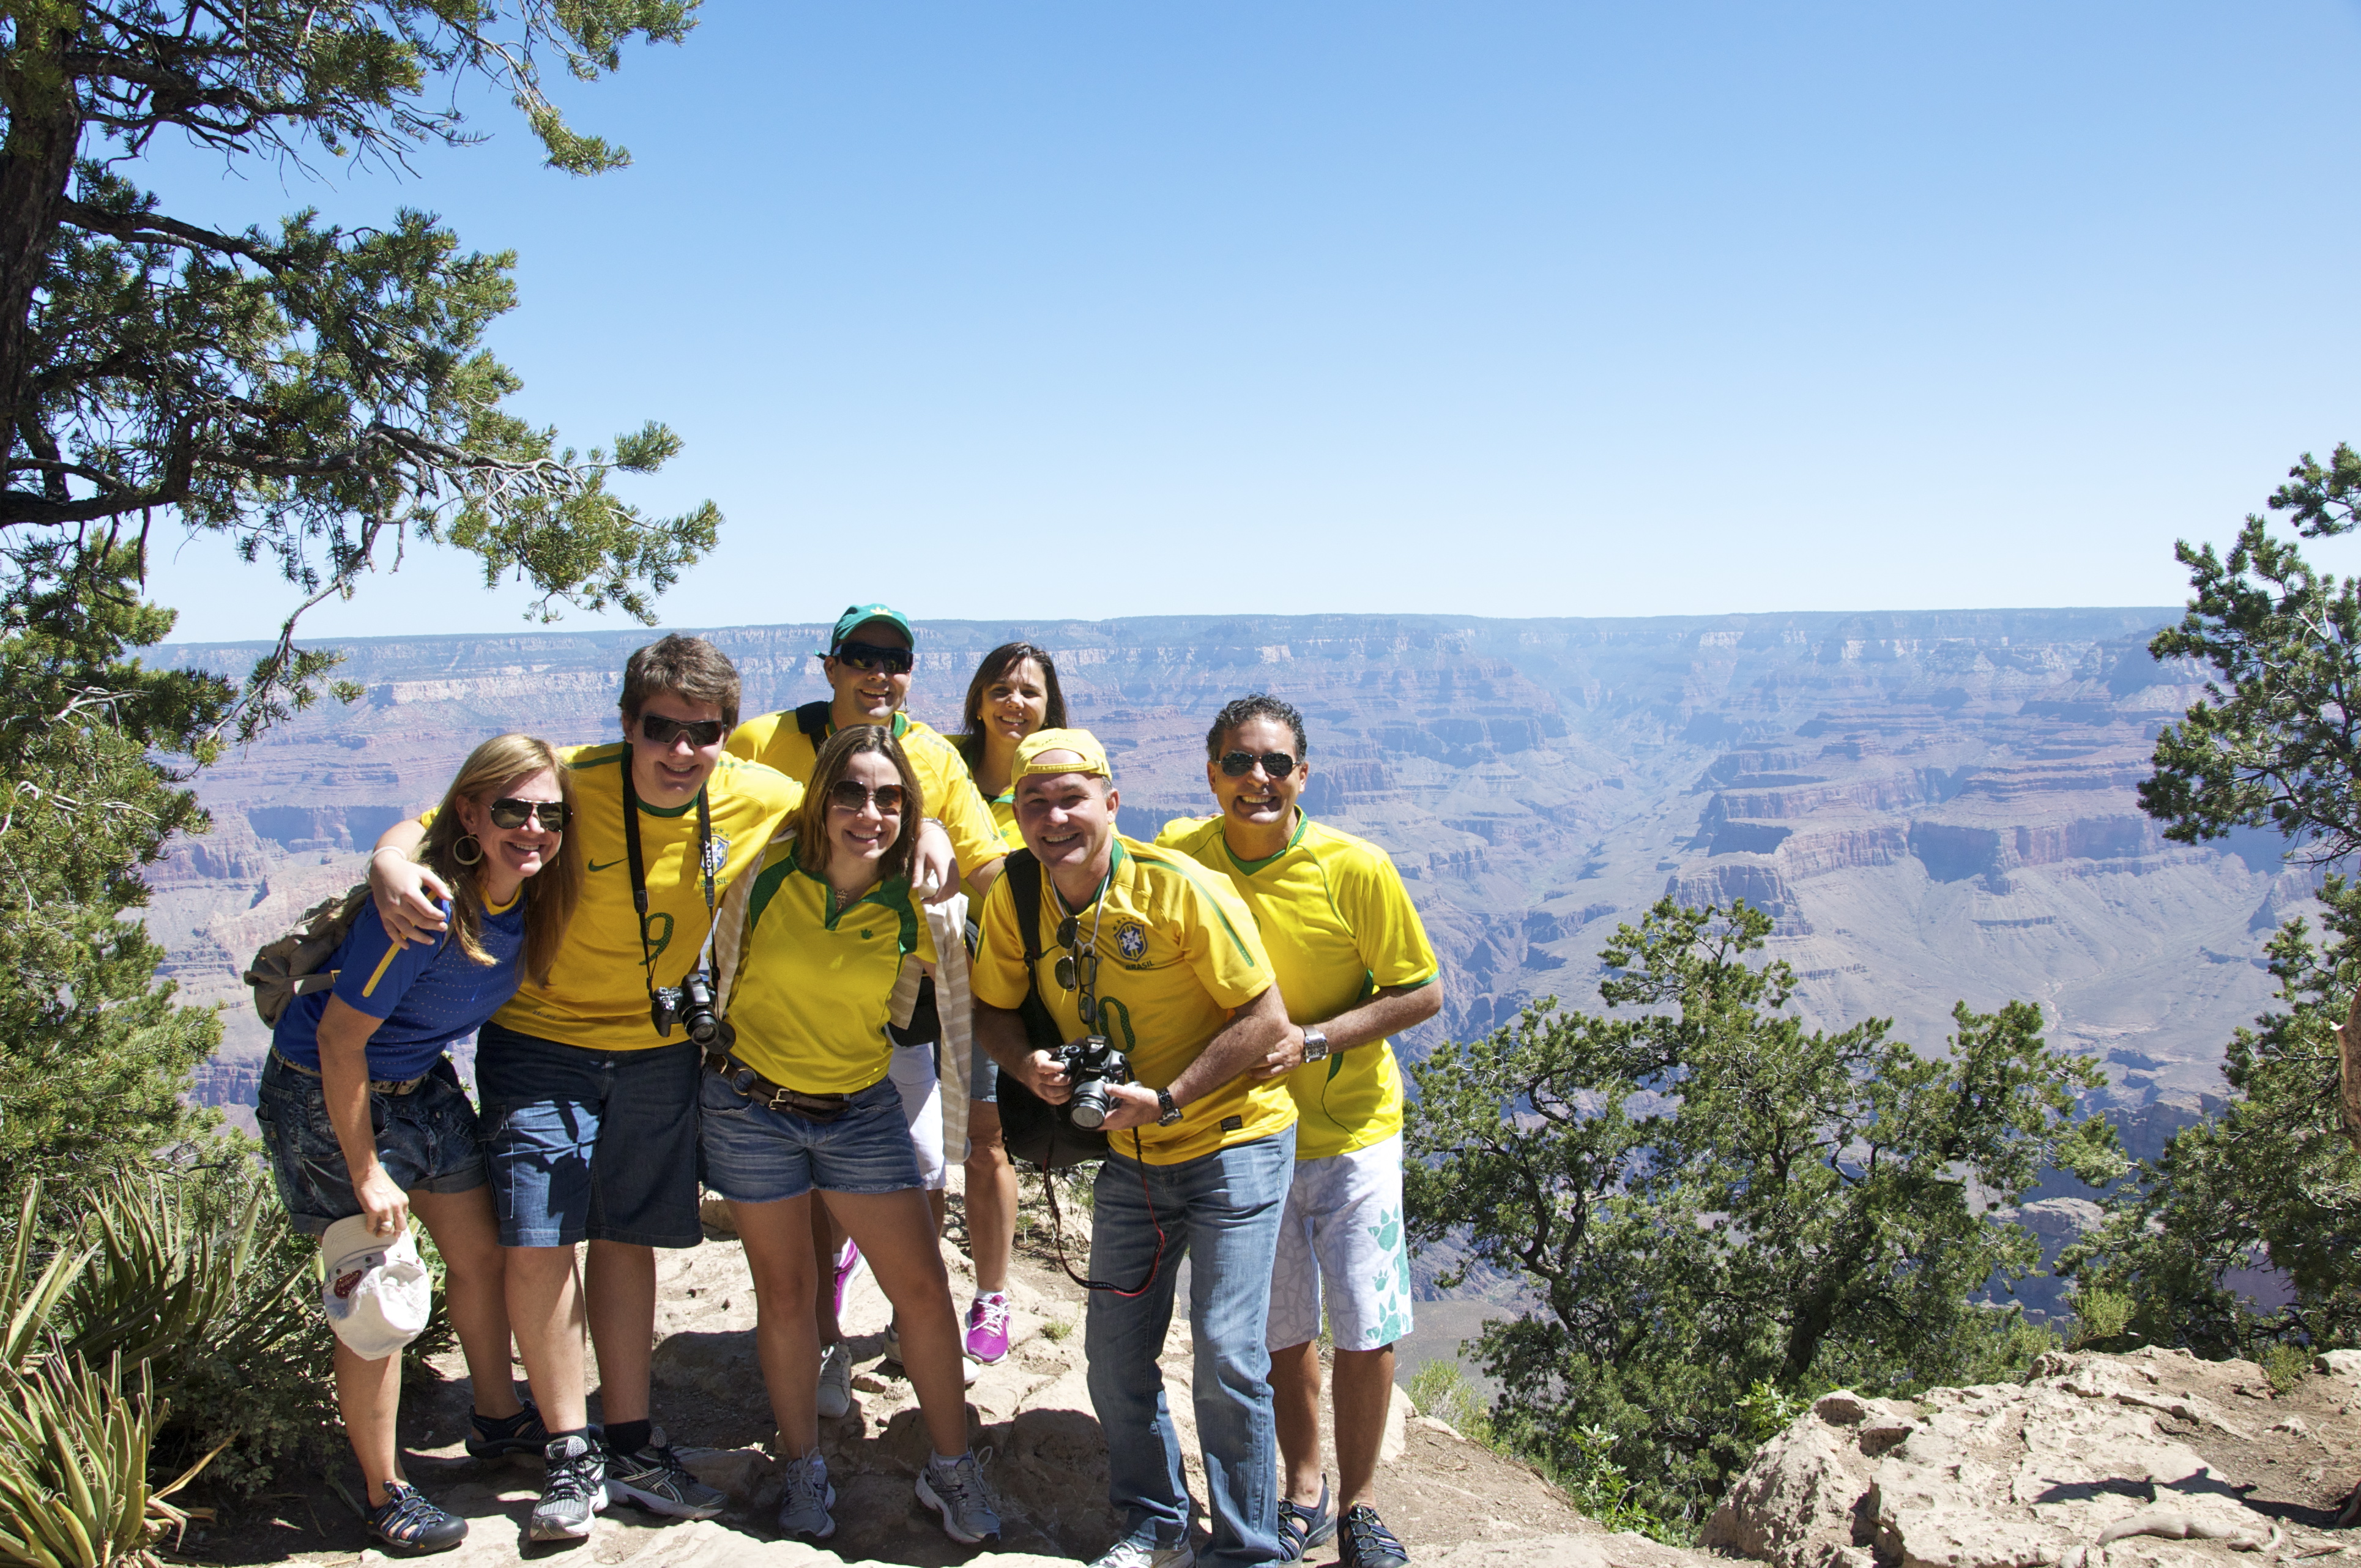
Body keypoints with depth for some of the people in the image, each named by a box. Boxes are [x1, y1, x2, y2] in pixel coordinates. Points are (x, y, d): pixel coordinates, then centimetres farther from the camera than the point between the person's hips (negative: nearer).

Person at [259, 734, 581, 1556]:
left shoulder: (532, 894, -11)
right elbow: (340, 1040, -27)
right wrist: (367, 1174, -20)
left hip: (421, 1084, 8)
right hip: (326, 1095, -8)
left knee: (480, 1254, 16)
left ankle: (498, 1418, 38)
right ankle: (386, 1495, 15)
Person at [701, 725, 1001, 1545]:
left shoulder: (908, 904, -11)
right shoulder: (768, 872, -14)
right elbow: (724, 958, 5)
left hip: (861, 1109, 1)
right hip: (752, 1103, -1)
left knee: (923, 1288, 0)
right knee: (784, 1292, 11)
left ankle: (950, 1468, 18)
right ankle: (804, 1469, 29)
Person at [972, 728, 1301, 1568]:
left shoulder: (1179, 887, -22)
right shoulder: (1015, 894, -7)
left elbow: (1267, 1021, -18)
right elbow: (993, 1007, 8)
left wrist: (1168, 1101, -24)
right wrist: (1029, 1064, -14)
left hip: (1232, 1137, -5)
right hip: (1131, 1154, 6)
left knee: (1226, 1354, -8)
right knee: (1115, 1349, 10)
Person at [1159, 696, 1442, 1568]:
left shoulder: (1356, 869, -18)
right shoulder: (1179, 856, -9)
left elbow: (1421, 994, -11)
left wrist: (1310, 1039, -21)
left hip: (1351, 1129, -2)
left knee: (1365, 1330, 2)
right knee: (1281, 1329, 14)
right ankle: (1302, 1490, 34)